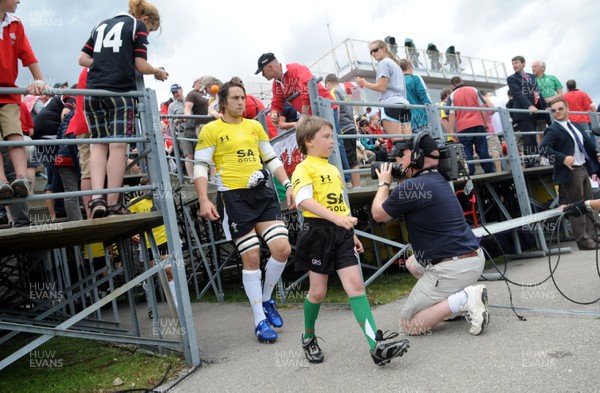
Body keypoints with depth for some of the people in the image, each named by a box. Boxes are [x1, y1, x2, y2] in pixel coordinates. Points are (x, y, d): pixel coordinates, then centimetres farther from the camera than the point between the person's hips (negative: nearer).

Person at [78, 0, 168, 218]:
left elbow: (83, 59, 18)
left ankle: (96, 197, -8)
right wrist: (158, 72, 17)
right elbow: (141, 65, 0)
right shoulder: (138, 26, 7)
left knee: (99, 145, 7)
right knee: (118, 146, -4)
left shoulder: (102, 25, 24)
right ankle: (112, 204, -3)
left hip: (94, 91, 5)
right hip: (120, 91, -5)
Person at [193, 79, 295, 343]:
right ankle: (260, 321, 11)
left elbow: (272, 159, 18)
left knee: (282, 249, -6)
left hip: (262, 194, 5)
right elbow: (200, 167, -3)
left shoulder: (255, 126, 14)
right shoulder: (211, 130, 0)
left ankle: (266, 299, 22)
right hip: (233, 198, -4)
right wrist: (204, 200, -15)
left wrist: (288, 185, 7)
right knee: (251, 258, -4)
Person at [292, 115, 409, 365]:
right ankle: (308, 338, 31)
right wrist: (336, 218, -36)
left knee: (355, 284, -4)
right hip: (318, 232, -6)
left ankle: (377, 345, -7)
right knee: (318, 291, 6)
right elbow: (303, 200, -25)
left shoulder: (333, 169, 17)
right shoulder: (304, 168, -8)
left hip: (341, 233, 6)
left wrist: (351, 233, 20)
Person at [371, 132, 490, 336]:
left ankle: (463, 299, -12)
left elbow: (378, 214, 0)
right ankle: (461, 296, 16)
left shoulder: (410, 187, -17)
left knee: (409, 324, 5)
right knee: (412, 263, 33)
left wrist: (384, 183, 13)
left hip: (453, 268, -9)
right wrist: (401, 179, 16)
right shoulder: (438, 180, 10)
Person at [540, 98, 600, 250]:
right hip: (570, 171, -8)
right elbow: (543, 148, -23)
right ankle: (583, 241, 4)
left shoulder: (575, 126, 16)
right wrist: (563, 158, -29)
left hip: (584, 168, 8)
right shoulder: (553, 130, -9)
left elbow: (586, 144, 25)